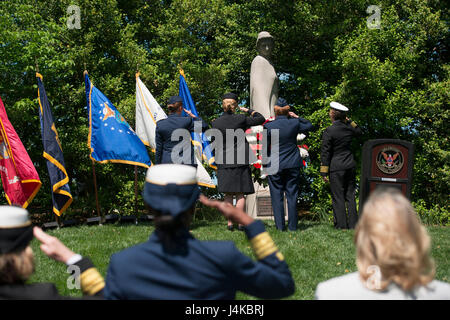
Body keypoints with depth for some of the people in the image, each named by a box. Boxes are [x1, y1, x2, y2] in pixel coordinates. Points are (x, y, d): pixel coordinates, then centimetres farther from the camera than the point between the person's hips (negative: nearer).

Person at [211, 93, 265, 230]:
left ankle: (230, 223, 5)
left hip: (224, 162, 2)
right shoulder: (241, 119, -7)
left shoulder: (216, 123, -2)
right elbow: (261, 119, 4)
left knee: (228, 195, 7)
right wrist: (248, 110, 15)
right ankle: (240, 222, 1)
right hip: (240, 161, -1)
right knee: (240, 193, 4)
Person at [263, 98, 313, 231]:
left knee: (277, 196, 5)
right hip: (293, 165, 2)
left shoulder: (269, 126, -8)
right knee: (292, 196, 8)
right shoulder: (294, 124, -3)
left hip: (275, 166, -2)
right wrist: (296, 117, 11)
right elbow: (309, 126, 17)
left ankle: (280, 226, 4)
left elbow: (265, 149, -3)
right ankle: (292, 226, 9)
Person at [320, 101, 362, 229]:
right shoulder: (349, 128, 4)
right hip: (350, 166, 6)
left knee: (338, 197, 0)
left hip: (336, 168, -5)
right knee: (350, 196, 11)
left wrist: (324, 173, -7)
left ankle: (341, 225, 1)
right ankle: (353, 223, 13)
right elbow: (359, 131, 30)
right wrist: (348, 120, 19)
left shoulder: (329, 131, -12)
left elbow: (325, 153, -11)